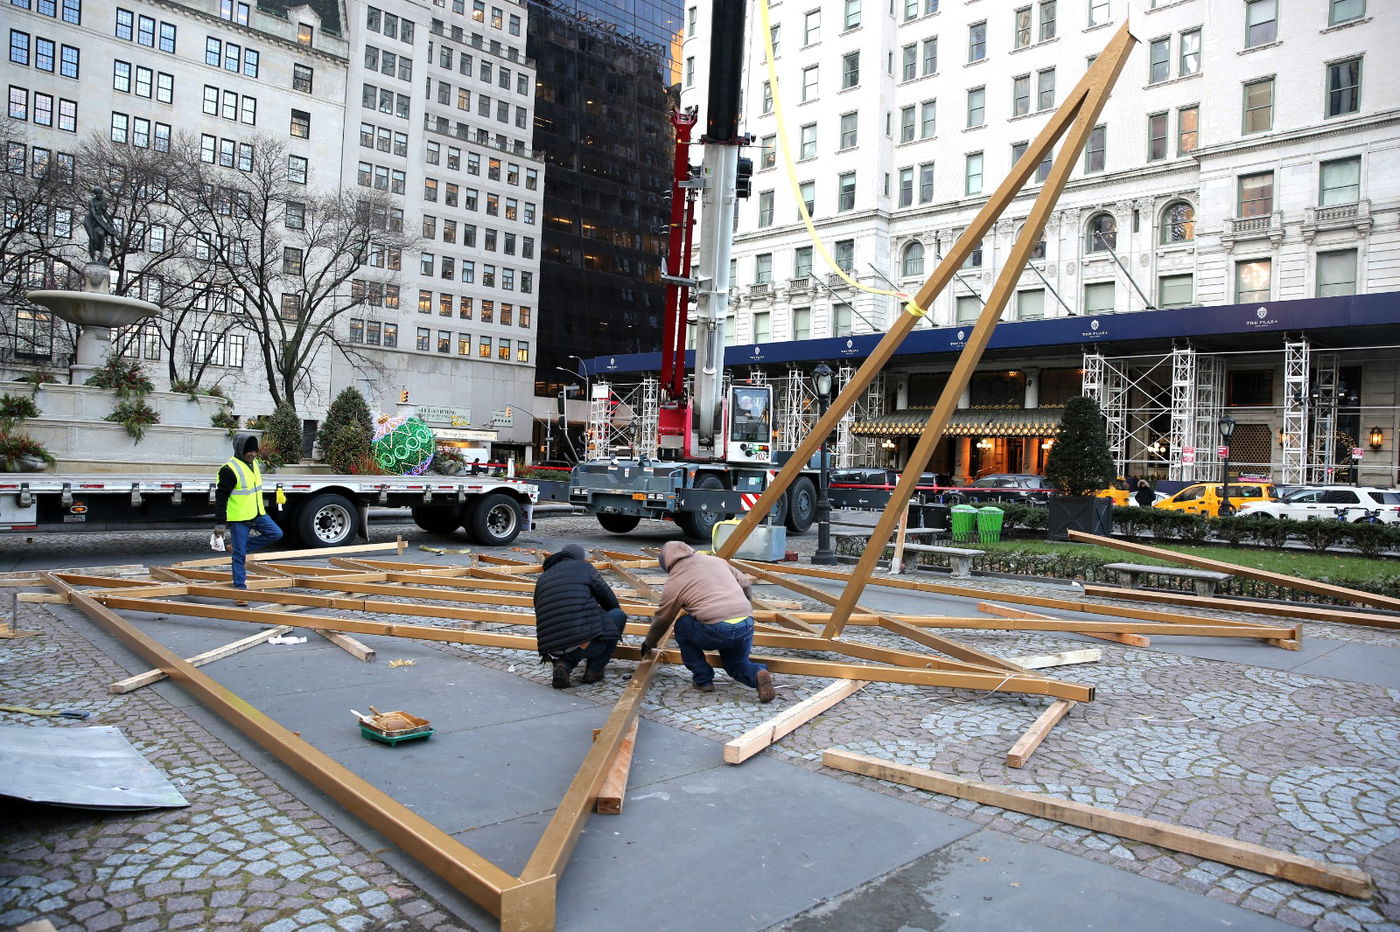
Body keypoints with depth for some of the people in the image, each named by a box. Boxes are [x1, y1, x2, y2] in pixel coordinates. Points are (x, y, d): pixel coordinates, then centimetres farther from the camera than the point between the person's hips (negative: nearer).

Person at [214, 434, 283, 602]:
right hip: (238, 519, -8)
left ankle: (238, 547, 11)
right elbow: (221, 497, -17)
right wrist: (221, 523, -17)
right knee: (239, 555, -1)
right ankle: (240, 588, 8)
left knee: (276, 534, 1)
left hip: (257, 514, 8)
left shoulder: (254, 463, 7)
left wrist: (261, 510, 26)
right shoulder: (229, 469, -18)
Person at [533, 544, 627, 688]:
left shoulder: (542, 579, 23)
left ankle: (563, 664, 7)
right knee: (619, 615, 17)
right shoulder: (583, 568, 9)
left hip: (553, 652, 6)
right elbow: (609, 600, 14)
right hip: (584, 644, -6)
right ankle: (595, 668, 14)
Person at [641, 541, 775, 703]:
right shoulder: (715, 560, 20)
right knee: (736, 665, 29)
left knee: (682, 626, 23)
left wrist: (649, 644, 36)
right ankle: (757, 673, -3)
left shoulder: (673, 582, 8)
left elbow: (661, 619, 19)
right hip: (746, 627, 5)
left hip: (715, 631, -5)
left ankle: (703, 679, 19)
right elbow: (746, 585, 23)